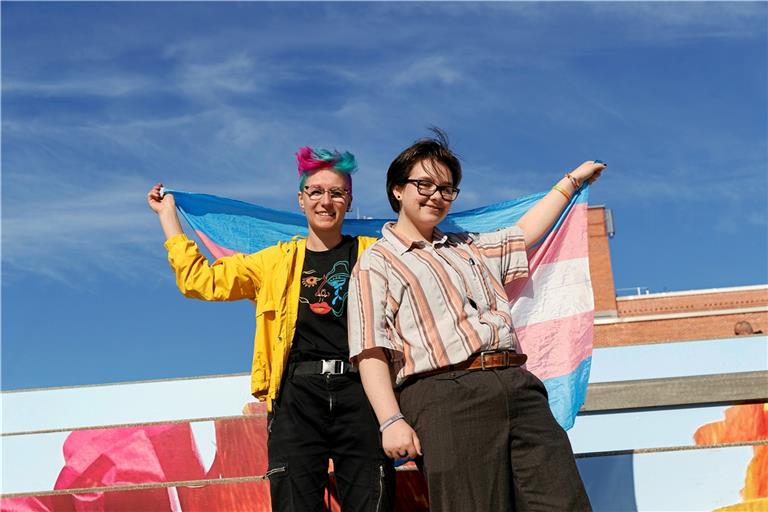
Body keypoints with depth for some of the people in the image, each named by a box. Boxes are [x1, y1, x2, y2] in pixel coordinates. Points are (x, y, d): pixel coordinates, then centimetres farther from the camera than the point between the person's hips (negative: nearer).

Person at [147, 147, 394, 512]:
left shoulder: (371, 254, 13)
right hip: (298, 397, 1)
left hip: (361, 392, -1)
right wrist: (167, 212, 23)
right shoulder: (277, 262, 17)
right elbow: (199, 279, 17)